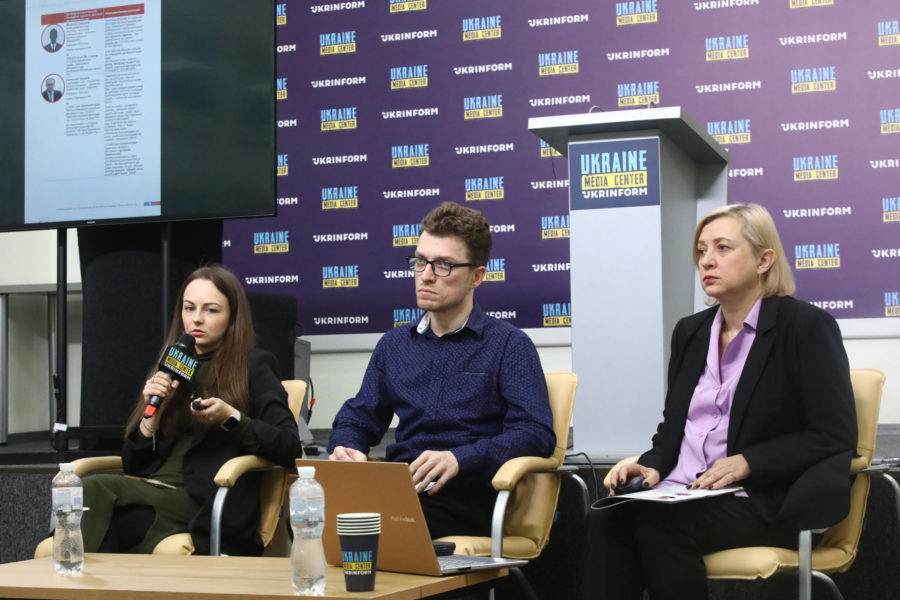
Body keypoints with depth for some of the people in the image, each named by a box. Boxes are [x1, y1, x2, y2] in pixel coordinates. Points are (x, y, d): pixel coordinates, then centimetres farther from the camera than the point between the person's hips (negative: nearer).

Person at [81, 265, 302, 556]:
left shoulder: (252, 366, 9)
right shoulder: (168, 372, 23)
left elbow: (290, 447, -2)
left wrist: (231, 418, -15)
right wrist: (153, 412, 2)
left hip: (204, 506, -5)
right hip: (148, 492, 5)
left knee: (94, 491, -32)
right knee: (87, 491, -32)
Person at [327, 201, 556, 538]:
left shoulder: (509, 345, 6)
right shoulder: (394, 344, 23)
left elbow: (537, 434, -6)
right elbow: (357, 419, 24)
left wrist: (459, 459, -22)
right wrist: (346, 449, -2)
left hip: (469, 492, -4)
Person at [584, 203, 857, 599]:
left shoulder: (806, 326, -1)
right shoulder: (690, 332, 19)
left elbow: (836, 435, -8)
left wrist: (748, 462, -18)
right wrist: (652, 466, -1)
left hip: (766, 503, -5)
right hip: (682, 497, 5)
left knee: (657, 524, -34)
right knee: (607, 520, -28)